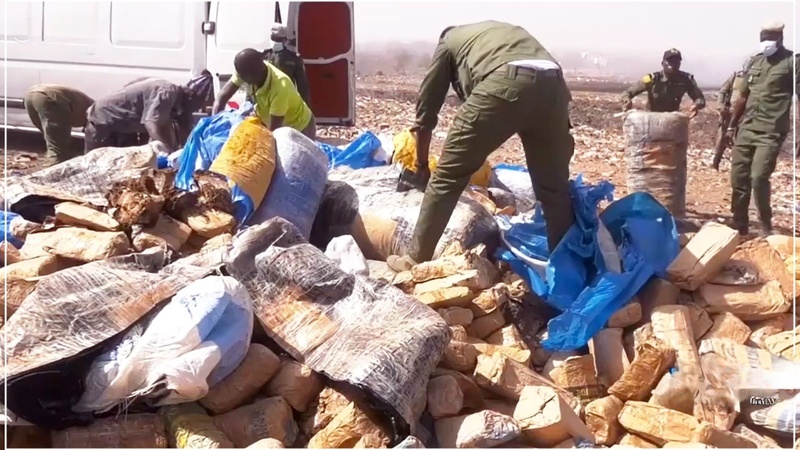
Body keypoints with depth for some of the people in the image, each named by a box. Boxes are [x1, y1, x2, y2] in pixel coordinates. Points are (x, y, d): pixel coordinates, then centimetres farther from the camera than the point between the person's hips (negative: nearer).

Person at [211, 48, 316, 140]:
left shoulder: (279, 89, -40)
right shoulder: (244, 71, -22)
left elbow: (274, 131, -36)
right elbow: (222, 97, -17)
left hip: (299, 128, -6)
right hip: (268, 122, 6)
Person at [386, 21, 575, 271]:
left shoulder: (449, 41, 32)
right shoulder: (506, 31, 45)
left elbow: (426, 111, 32)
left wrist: (421, 165, 43)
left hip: (504, 85, -5)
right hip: (552, 84, 5)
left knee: (447, 175, 9)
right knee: (554, 186, 19)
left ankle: (416, 259, 16)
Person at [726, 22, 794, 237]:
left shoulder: (791, 62, -3)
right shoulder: (755, 61, 13)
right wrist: (732, 125, 19)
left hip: (770, 132, -6)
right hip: (746, 128, 6)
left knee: (758, 177, -14)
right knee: (738, 178, 6)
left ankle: (765, 226, 6)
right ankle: (739, 226, 19)